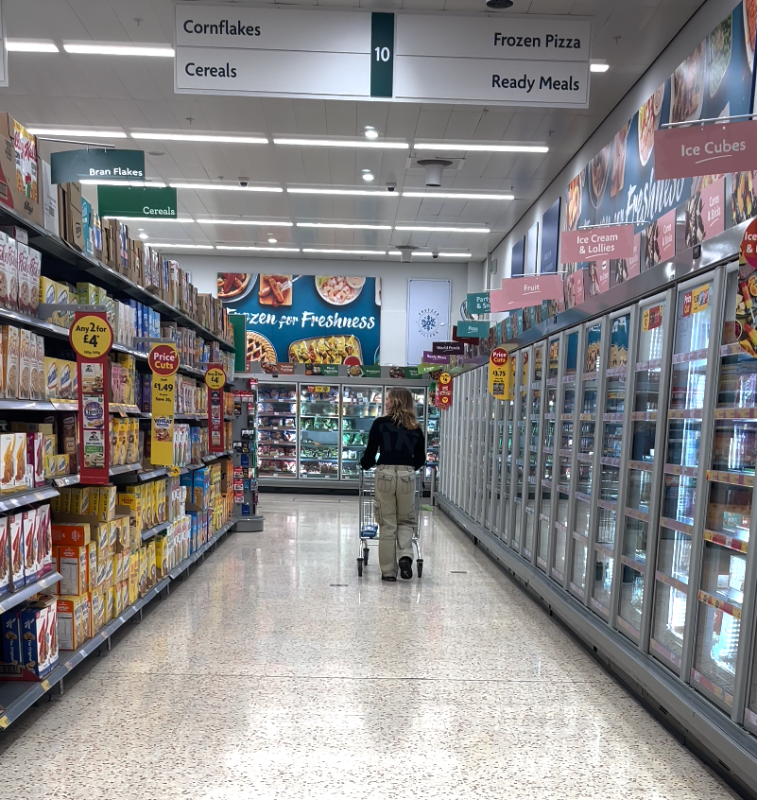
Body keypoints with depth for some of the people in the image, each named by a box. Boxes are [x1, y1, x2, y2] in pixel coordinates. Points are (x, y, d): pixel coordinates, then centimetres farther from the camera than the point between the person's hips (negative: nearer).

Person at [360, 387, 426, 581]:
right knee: (405, 521, 18)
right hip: (407, 476, 2)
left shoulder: (380, 423, 1)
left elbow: (370, 453, 3)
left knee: (387, 525, 7)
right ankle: (405, 556, -3)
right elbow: (421, 459, 13)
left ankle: (388, 571, 13)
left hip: (385, 474, -2)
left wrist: (365, 465, 25)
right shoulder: (415, 428, 9)